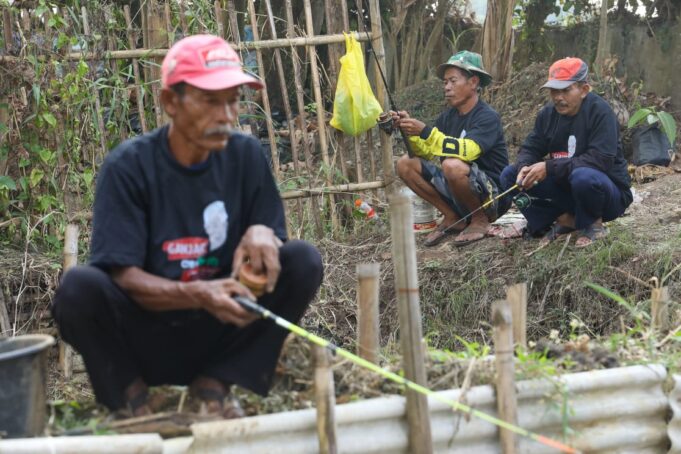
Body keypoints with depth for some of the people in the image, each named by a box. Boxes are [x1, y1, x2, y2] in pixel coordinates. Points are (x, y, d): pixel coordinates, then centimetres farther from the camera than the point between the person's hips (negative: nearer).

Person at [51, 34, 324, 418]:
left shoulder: (246, 155, -3)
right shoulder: (129, 166, -13)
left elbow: (268, 231, 3)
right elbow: (123, 275, -17)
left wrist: (262, 233, -23)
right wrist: (197, 294, -35)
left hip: (220, 334, 3)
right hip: (146, 339, -3)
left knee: (303, 261, -16)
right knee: (79, 287, -31)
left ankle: (214, 385, -7)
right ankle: (132, 394, -5)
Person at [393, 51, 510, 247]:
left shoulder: (487, 117, -15)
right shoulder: (448, 116, 6)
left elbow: (467, 150, -33)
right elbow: (424, 152, 1)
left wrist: (425, 132, -37)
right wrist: (410, 131, -17)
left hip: (491, 197, -7)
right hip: (455, 191, 7)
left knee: (453, 165, -35)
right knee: (406, 164, -2)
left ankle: (481, 220, -9)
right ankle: (452, 218, 5)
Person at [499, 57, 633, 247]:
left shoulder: (600, 111, -19)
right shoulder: (548, 113, 0)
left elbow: (601, 160, -29)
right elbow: (530, 148, 3)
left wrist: (549, 167, -33)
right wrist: (524, 168, -24)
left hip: (609, 191, -6)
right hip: (566, 188, 6)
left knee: (583, 177, -40)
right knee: (510, 175, -7)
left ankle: (593, 224, -9)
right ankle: (565, 219, -5)